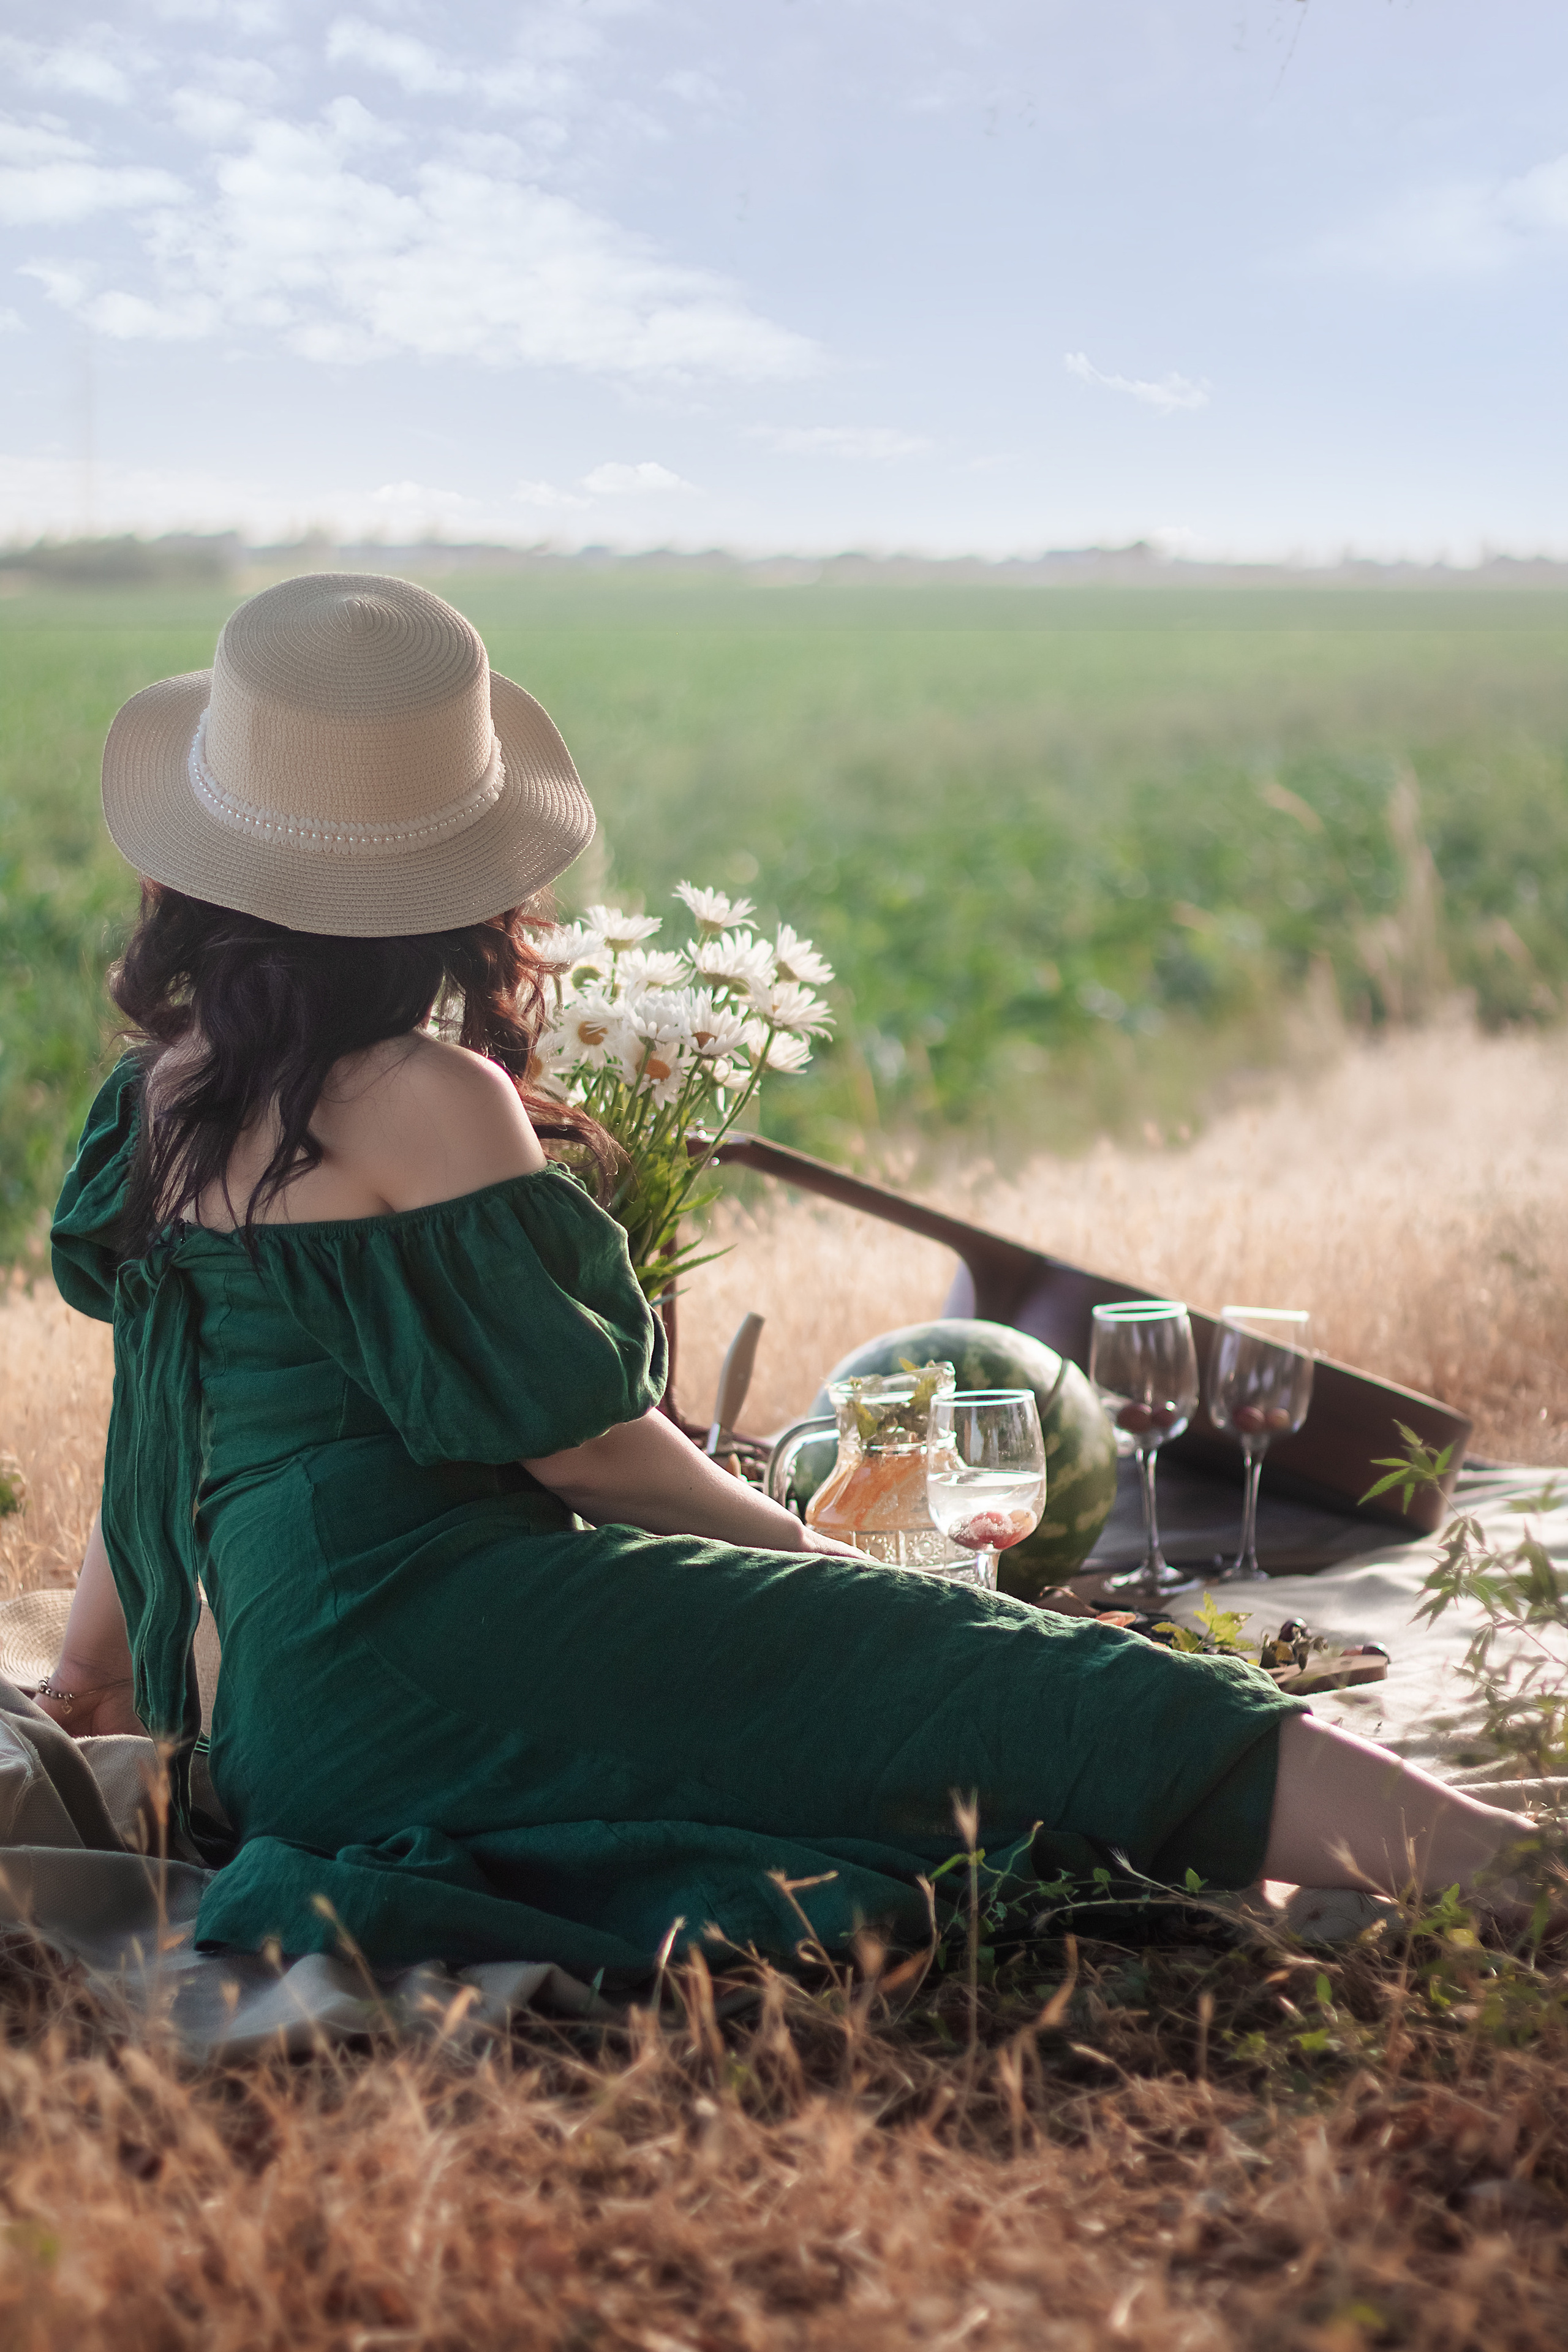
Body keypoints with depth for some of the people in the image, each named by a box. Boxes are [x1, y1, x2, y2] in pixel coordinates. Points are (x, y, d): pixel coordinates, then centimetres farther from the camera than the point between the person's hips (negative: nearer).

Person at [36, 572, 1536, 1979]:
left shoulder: (165, 1091, 15)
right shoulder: (423, 1098, -10)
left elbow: (172, 1420, 25)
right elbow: (578, 1437, -6)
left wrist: (91, 1681, 40)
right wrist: (803, 1553, 10)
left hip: (291, 1731, 9)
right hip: (433, 1658, -9)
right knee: (967, 1676, -13)